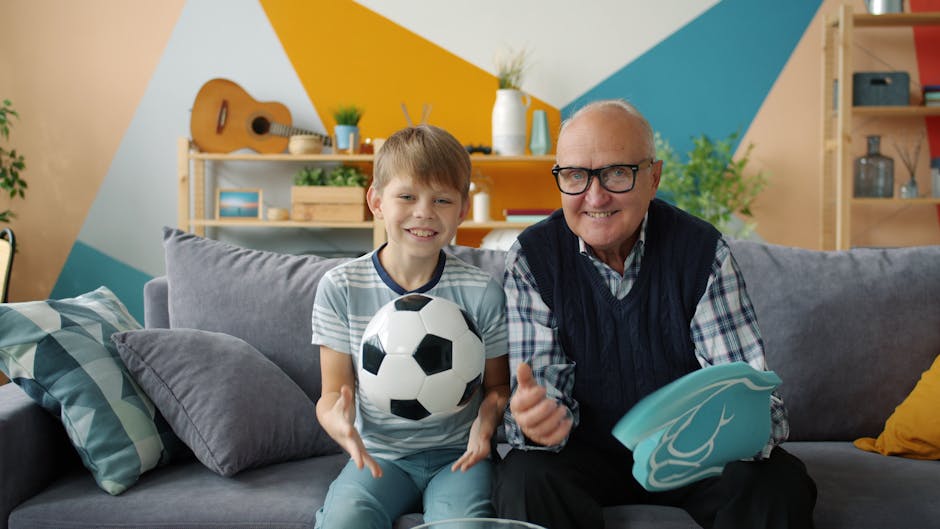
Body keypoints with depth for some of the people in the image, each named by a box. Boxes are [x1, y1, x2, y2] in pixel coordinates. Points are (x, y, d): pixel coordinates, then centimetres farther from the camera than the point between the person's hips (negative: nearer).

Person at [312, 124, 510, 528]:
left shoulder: (482, 292, -4)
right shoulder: (340, 288, -4)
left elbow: (498, 383, 6)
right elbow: (335, 390, 0)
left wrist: (489, 414, -17)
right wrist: (337, 419, -23)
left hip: (457, 454, 0)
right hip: (379, 455, 1)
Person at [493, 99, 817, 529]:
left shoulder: (702, 250, -11)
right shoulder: (532, 257, -10)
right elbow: (543, 382, -12)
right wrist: (535, 418, -38)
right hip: (585, 456, 0)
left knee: (780, 484, -26)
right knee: (524, 481, -30)